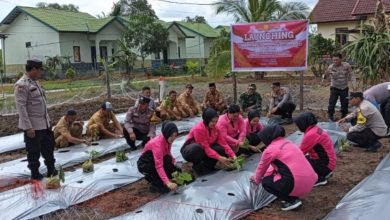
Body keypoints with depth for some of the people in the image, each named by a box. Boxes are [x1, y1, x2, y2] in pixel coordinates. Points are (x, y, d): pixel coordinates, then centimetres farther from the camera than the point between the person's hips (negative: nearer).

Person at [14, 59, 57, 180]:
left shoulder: (35, 82, 11)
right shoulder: (21, 85, -17)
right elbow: (21, 107, -21)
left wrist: (48, 120, 17)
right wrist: (28, 127, -22)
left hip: (45, 123, 9)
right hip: (33, 126, -9)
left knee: (49, 147, 18)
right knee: (34, 151, 6)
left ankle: (51, 170, 32)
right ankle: (35, 174, 20)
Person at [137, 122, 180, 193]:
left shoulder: (167, 140, -10)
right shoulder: (157, 143, -34)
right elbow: (159, 166, -42)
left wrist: (173, 161, -21)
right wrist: (168, 183, -51)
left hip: (154, 161, 8)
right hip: (144, 164, -8)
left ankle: (152, 177, 9)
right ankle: (156, 185, -11)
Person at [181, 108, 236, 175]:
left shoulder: (215, 128, -7)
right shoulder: (198, 129, -27)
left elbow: (223, 143, -10)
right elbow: (205, 147, -29)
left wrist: (232, 155, -23)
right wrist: (219, 158, -36)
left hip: (204, 151, 6)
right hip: (190, 150, -6)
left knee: (221, 149, -20)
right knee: (197, 148, -42)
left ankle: (206, 165, -6)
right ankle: (197, 166, -14)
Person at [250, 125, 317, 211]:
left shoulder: (270, 149, -6)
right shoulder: (286, 142, 19)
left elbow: (262, 167, 10)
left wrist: (256, 179, 29)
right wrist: (265, 175, 37)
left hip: (297, 184, -8)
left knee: (266, 182, 11)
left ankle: (292, 200, 2)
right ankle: (294, 197, 17)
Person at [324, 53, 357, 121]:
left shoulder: (346, 65, -12)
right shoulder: (331, 67, -16)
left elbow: (352, 75, -4)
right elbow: (325, 77, -24)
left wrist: (354, 85, -14)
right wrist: (326, 74, -49)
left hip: (344, 88, 2)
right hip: (335, 88, -2)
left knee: (345, 103, 7)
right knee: (332, 102, -10)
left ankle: (344, 116, 28)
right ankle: (330, 116, 9)